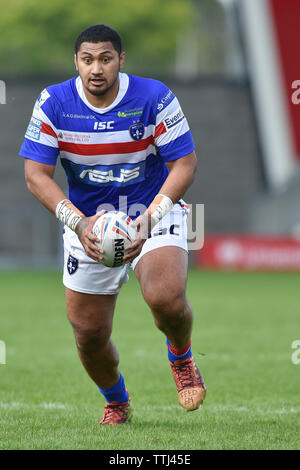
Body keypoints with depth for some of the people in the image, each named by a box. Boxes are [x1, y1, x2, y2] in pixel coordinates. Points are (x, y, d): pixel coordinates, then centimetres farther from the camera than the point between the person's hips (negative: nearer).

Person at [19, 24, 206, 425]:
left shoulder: (154, 97, -16)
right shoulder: (53, 103, -12)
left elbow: (184, 165, -13)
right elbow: (36, 175, -12)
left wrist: (147, 219, -26)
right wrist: (79, 223, -27)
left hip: (155, 213, -2)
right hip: (87, 221, 2)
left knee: (165, 298, -29)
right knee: (89, 335, 2)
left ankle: (181, 357, 6)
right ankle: (117, 402, 34)